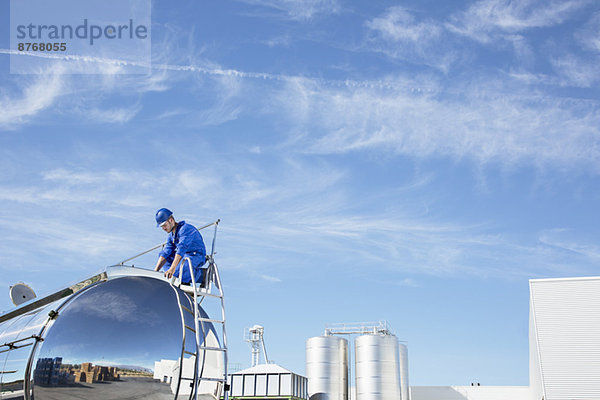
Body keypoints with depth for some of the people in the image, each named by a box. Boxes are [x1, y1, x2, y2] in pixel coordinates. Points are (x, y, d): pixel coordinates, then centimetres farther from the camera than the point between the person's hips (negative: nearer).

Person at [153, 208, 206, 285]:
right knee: (161, 254, 14)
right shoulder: (171, 235, 11)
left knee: (175, 273, -28)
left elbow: (181, 249, -30)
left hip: (196, 256, -10)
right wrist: (156, 270, -6)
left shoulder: (186, 229, -18)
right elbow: (165, 253, 6)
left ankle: (202, 274, -10)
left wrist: (172, 269, -37)